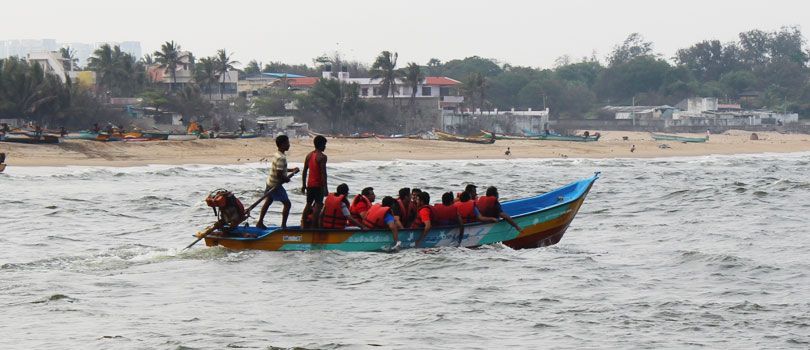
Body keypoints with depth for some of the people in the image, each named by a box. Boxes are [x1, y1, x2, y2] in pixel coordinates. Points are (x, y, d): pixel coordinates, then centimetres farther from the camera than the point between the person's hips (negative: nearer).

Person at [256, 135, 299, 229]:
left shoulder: (277, 155, 6)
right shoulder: (281, 158, -24)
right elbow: (279, 174, -28)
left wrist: (291, 170, 12)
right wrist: (287, 179, -10)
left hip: (270, 182, 9)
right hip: (276, 185, -9)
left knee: (268, 202, 18)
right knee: (287, 204, 0)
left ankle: (260, 222, 24)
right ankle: (283, 225, 4)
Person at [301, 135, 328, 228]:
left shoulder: (309, 155, 9)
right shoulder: (322, 157, -13)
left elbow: (305, 171, 12)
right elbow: (323, 173, -18)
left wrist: (303, 185, 18)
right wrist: (325, 187, -15)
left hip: (310, 184, 7)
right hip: (318, 185, -7)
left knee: (309, 203, 17)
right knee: (318, 204, -4)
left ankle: (304, 224, 18)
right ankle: (314, 226, -10)